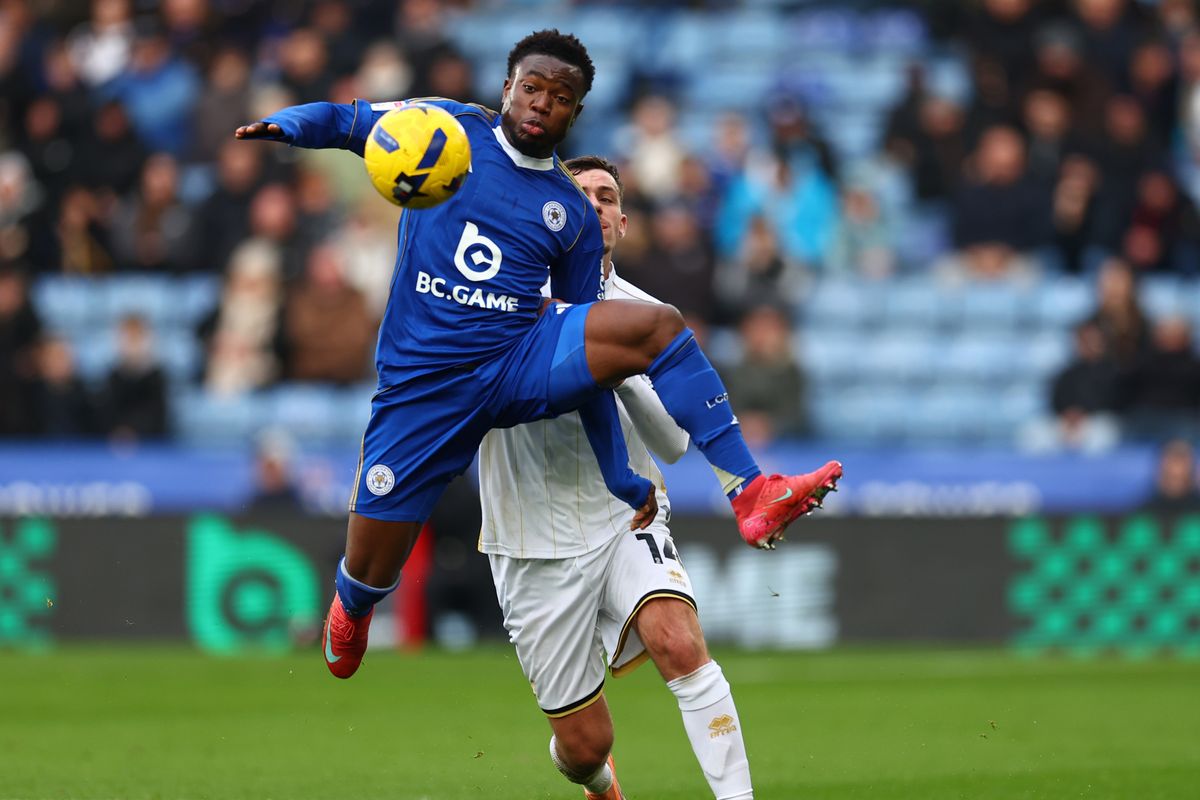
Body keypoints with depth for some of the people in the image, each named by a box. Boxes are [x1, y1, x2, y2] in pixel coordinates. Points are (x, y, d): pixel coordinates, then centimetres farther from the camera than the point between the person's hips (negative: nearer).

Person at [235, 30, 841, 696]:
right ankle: (350, 614, 39)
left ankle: (752, 497, -23)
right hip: (422, 385, -1)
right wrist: (285, 124, -16)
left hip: (524, 367, 1)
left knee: (657, 324, -23)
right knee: (370, 576, -2)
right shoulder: (448, 129, 5)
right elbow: (344, 121, 10)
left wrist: (624, 482, 10)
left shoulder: (573, 216, 9)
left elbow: (592, 362, 12)